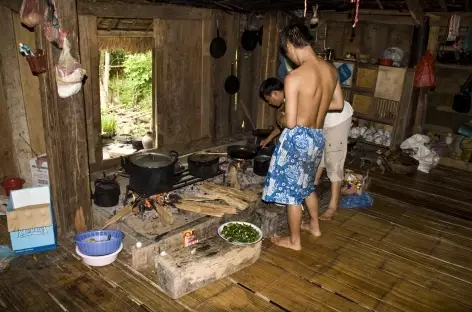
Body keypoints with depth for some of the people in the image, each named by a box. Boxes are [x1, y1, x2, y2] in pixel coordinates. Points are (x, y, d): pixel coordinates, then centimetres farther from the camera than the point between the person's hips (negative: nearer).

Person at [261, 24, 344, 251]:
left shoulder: (294, 77, -22)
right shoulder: (331, 70, 0)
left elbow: (290, 122, -21)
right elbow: (338, 104, 13)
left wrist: (286, 116, 1)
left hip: (298, 138, -7)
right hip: (318, 137, 8)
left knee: (291, 189, 10)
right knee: (306, 183, 27)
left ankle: (294, 240, 26)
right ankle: (315, 226, 45)